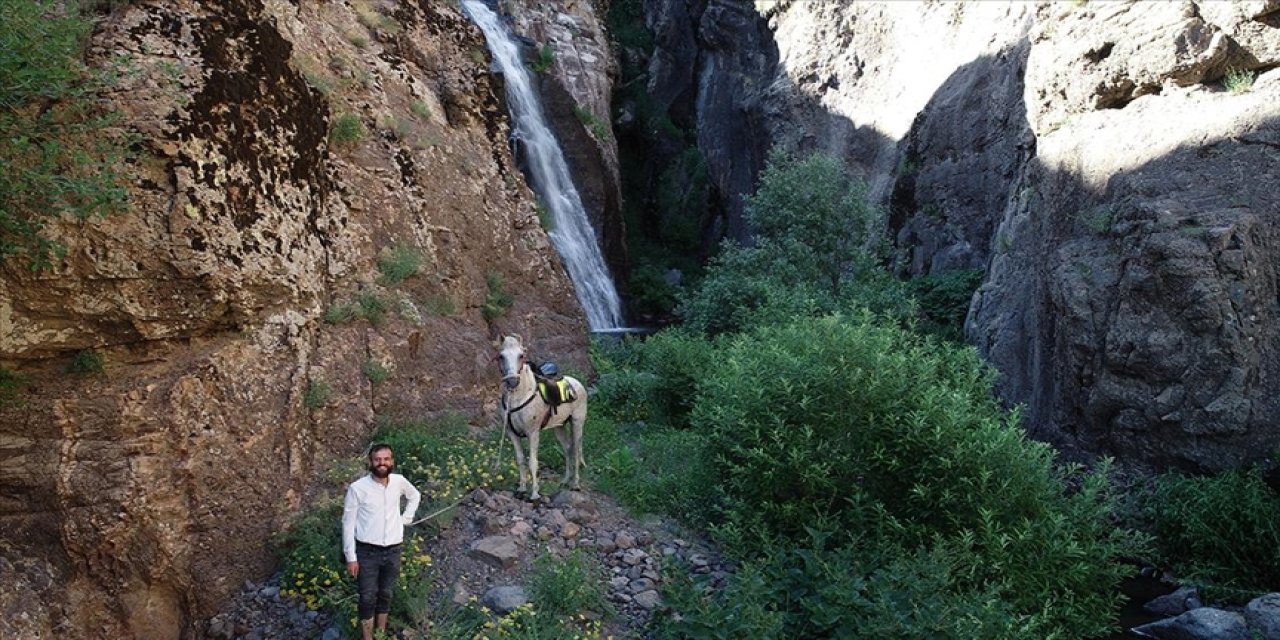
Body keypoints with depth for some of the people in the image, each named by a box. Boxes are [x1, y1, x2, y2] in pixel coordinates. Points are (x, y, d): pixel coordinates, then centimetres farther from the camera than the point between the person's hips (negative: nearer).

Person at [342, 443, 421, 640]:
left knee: (385, 594, 17)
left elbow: (415, 496, 19)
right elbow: (348, 523, -9)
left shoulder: (399, 481, -4)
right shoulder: (357, 488, -15)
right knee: (368, 598, 4)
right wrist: (350, 557, -10)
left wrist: (405, 518, 7)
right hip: (367, 552, -3)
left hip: (393, 551, 4)